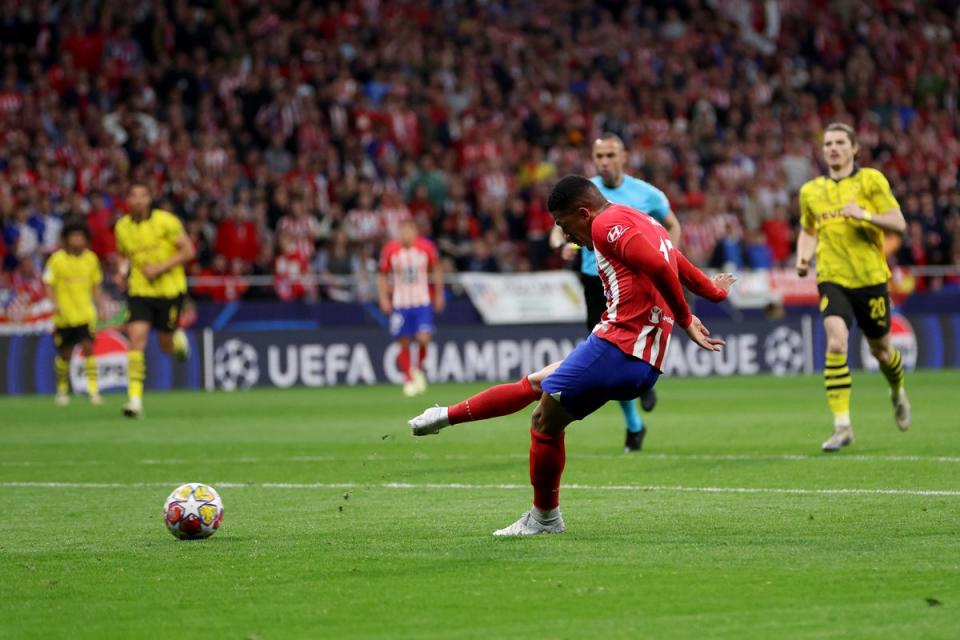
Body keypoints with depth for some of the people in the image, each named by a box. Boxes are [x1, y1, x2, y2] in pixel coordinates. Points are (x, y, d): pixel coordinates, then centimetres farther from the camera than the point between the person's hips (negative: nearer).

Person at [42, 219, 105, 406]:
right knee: (65, 354, 8)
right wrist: (55, 304, -21)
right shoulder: (57, 259, -8)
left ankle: (93, 389, -12)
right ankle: (62, 390, 25)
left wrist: (100, 306, 6)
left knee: (88, 347, -12)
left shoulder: (91, 258, 3)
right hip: (64, 315, -1)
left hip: (86, 314, 1)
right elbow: (48, 285, -7)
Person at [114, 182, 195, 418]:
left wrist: (159, 268, -20)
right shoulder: (122, 226, 1)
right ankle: (135, 398, -17)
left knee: (167, 347, 6)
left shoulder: (166, 221, -12)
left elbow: (188, 251, -11)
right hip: (140, 291, 2)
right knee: (136, 339, -16)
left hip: (169, 290, -2)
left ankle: (179, 339, 46)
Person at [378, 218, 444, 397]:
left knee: (424, 339, -15)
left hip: (422, 303, 0)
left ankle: (417, 369, 12)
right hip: (400, 303, 0)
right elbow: (383, 275, 6)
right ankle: (408, 380, 16)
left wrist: (439, 295, 9)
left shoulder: (426, 247, -6)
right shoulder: (390, 250, -6)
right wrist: (384, 298, -2)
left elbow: (437, 270, 9)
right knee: (404, 344, 2)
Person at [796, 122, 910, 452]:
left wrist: (864, 215, -22)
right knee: (836, 343, -21)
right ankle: (841, 425, -20)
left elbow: (898, 223, -6)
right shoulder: (811, 191, 9)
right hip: (832, 279, 1)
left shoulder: (871, 180, -2)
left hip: (870, 278, -1)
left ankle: (898, 392, 48)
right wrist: (803, 256, 4)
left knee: (880, 350, 12)